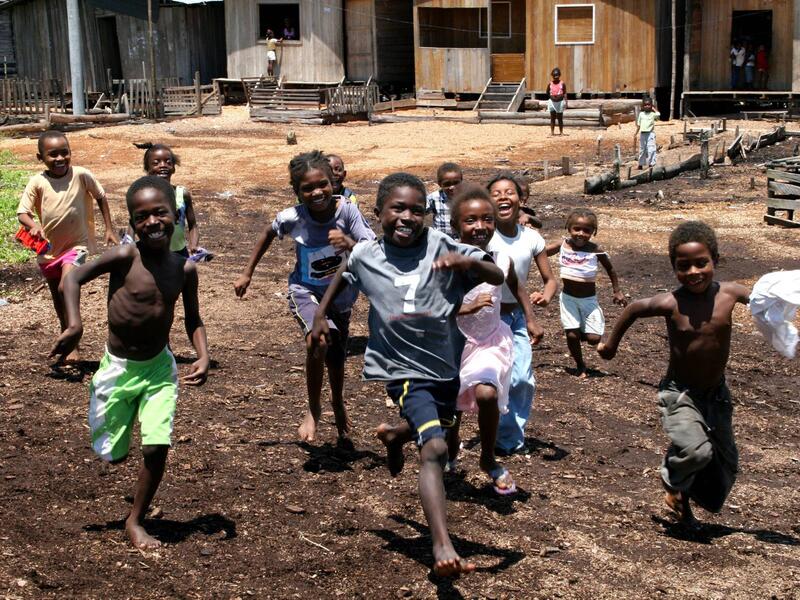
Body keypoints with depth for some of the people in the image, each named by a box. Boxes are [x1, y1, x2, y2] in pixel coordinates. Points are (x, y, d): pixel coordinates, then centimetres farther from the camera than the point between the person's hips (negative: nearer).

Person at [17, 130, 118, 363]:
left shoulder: (81, 175, -13)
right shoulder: (37, 182, -12)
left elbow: (101, 197, 2)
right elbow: (22, 213, -11)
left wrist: (109, 229, 3)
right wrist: (33, 226, -33)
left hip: (76, 245, -3)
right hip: (48, 248, 3)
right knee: (58, 297, 19)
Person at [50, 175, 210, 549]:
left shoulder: (184, 269, -7)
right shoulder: (125, 256, -19)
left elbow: (193, 319, 5)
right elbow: (74, 278, -13)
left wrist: (203, 356, -11)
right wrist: (74, 326, -26)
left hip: (159, 367, 2)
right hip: (118, 367, -2)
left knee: (157, 447, -8)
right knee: (113, 454, 9)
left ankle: (136, 521, 15)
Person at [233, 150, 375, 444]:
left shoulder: (347, 211, -24)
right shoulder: (293, 217, -22)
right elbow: (268, 234, 1)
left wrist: (350, 245, -45)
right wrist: (247, 273, 6)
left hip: (341, 296, 2)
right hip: (305, 291, -1)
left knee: (336, 359, 17)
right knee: (317, 342, -30)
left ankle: (338, 405, 52)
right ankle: (313, 410, -6)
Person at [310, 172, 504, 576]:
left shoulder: (440, 246, -11)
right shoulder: (365, 256, -6)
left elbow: (497, 278, -17)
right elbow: (343, 276, 18)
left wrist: (469, 262, -36)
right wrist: (320, 314, 16)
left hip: (448, 366, 4)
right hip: (405, 370, -3)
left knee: (429, 433, 29)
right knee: (434, 448, -24)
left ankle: (394, 436, 65)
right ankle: (443, 548, -29)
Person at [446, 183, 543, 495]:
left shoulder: (502, 261, -13)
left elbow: (516, 287, 11)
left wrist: (531, 320, 7)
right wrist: (466, 309, -35)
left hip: (490, 341, 0)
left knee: (487, 393, -25)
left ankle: (489, 459, 1)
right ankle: (451, 450, 52)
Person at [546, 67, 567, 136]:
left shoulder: (562, 84, -3)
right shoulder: (550, 84, 1)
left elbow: (565, 93, -3)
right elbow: (547, 93, 10)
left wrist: (565, 102, -10)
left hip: (560, 102, -1)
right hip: (552, 102, 1)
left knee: (560, 118, 6)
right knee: (552, 118, 3)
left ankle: (561, 132, 14)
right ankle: (552, 132, 7)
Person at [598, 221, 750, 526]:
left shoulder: (729, 293, -14)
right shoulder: (670, 303, -19)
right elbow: (633, 308, -1)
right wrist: (611, 343, 10)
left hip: (716, 394, 4)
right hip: (678, 394, -4)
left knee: (724, 464, 13)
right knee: (695, 450, -27)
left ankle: (684, 502, 39)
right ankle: (674, 488, 6)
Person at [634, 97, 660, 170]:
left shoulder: (653, 114, -1)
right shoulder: (641, 114, 8)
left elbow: (658, 114, -24)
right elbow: (639, 125, 12)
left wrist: (653, 109, -7)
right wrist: (635, 134, 8)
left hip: (650, 133, -4)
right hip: (642, 133, 4)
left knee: (651, 150, -10)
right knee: (642, 150, 12)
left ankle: (651, 164, -6)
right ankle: (640, 164, 22)